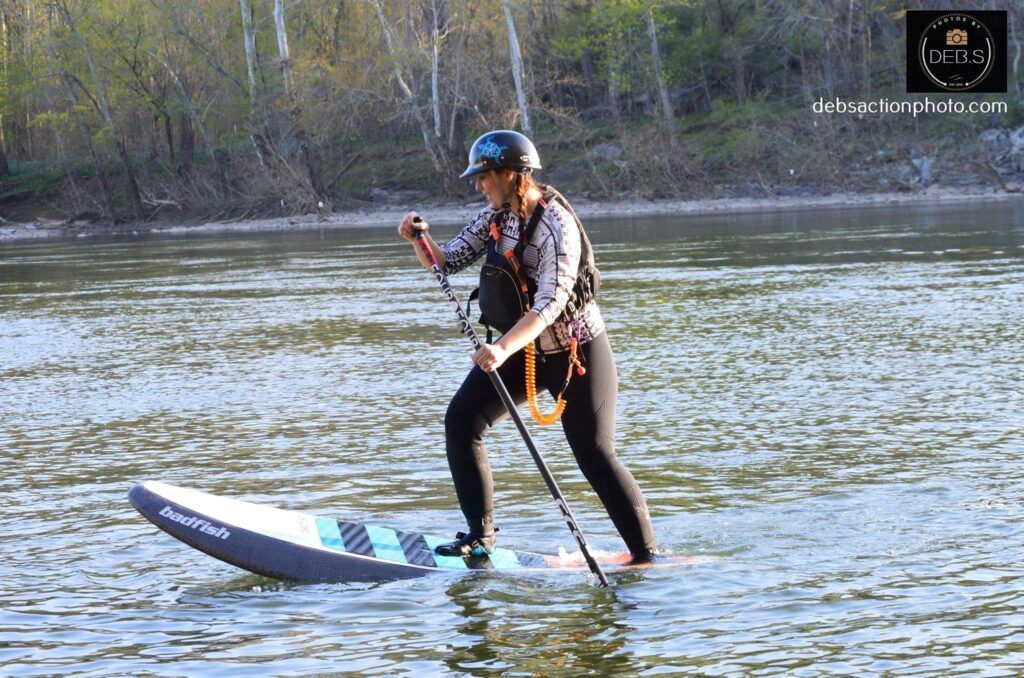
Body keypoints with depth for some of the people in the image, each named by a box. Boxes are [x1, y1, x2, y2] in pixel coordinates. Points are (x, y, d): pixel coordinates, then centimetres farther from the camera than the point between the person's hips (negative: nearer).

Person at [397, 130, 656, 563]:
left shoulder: (556, 225, -26)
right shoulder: (496, 216, -1)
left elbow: (551, 302, -35)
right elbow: (448, 263, 4)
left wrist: (502, 348, -46)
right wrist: (422, 241, -18)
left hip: (575, 352, -8)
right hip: (520, 349, 8)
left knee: (595, 456, -8)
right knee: (461, 421, -4)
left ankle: (646, 556, 2)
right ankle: (480, 537, 4)